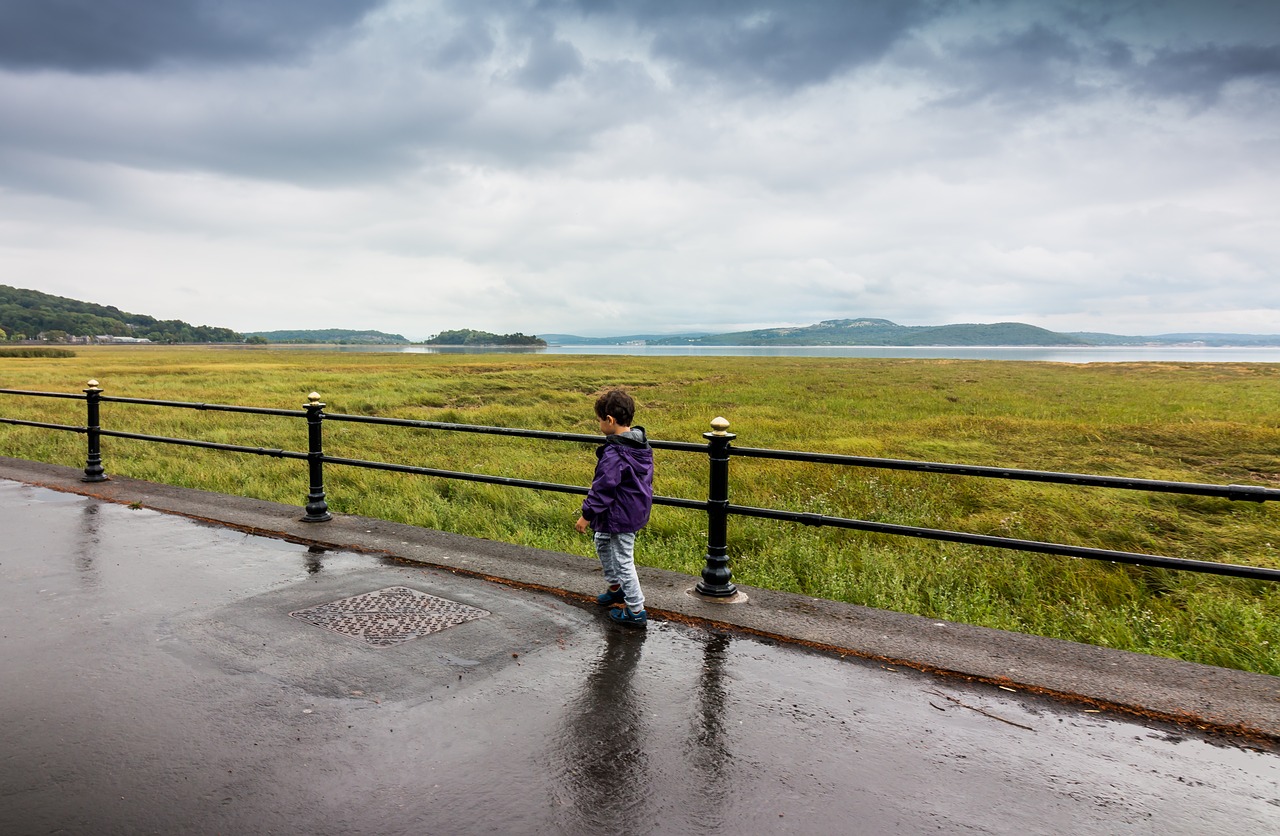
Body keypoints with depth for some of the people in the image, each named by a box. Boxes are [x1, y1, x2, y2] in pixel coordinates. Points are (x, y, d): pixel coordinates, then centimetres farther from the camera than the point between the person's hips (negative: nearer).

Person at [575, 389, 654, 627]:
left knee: (623, 560, 2)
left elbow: (602, 488, -23)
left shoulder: (614, 454, -27)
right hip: (637, 509, 10)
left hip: (620, 516, -10)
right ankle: (615, 587, 42)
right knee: (602, 543, 28)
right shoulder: (641, 444, 2)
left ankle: (636, 610, 13)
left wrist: (587, 514, -13)